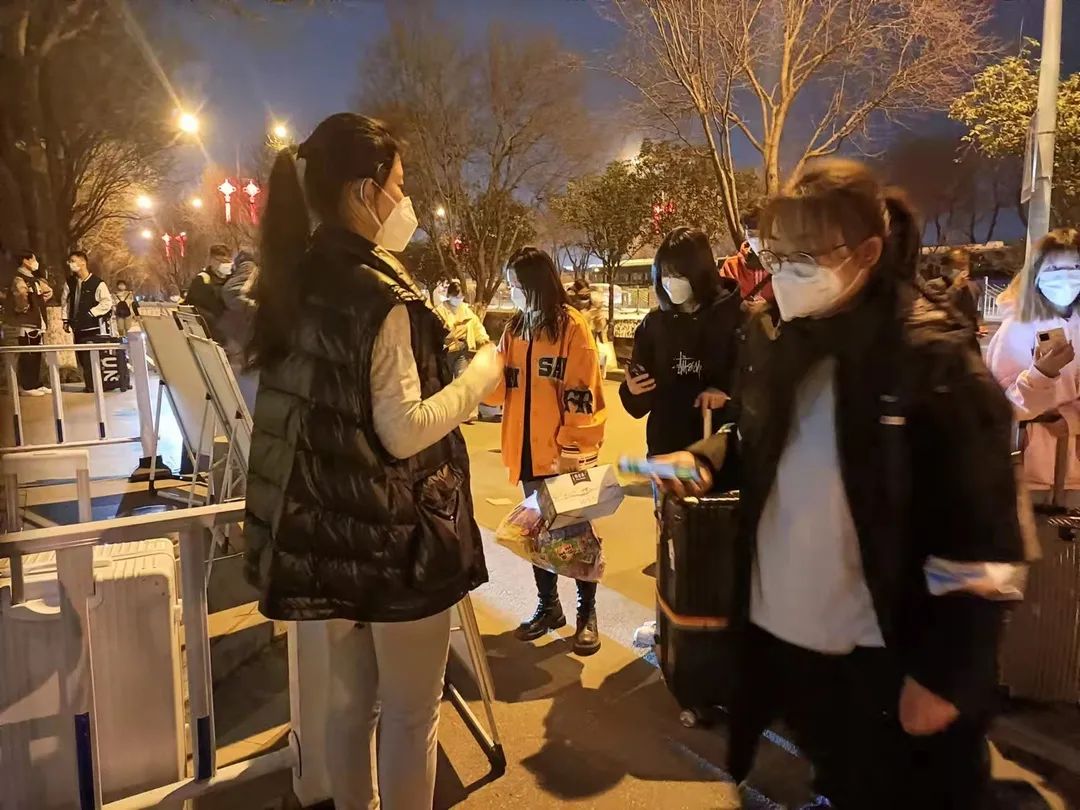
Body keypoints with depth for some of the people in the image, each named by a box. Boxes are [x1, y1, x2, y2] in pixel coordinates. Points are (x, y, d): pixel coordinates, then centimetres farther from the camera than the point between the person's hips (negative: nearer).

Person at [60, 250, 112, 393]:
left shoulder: (97, 282, -9)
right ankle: (90, 385, 18)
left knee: (91, 359, -9)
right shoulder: (70, 282, 9)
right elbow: (64, 302, 17)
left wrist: (91, 313, -12)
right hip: (77, 327, 6)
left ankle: (92, 386, 0)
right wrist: (66, 320, 12)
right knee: (82, 359, 9)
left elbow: (107, 302, -11)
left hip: (93, 327, -6)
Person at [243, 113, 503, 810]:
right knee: (410, 711, 9)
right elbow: (404, 431, -21)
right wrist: (482, 374, -9)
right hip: (394, 532, -8)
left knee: (351, 695, 22)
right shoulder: (380, 294, -19)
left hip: (327, 526, 8)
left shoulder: (295, 281, 7)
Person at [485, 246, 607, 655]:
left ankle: (587, 612, 23)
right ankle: (548, 606, 33)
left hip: (566, 453, -6)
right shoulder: (514, 330, 8)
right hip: (528, 451, 6)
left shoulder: (573, 327, -11)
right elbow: (500, 388, 2)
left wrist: (574, 448, -18)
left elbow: (581, 395, -15)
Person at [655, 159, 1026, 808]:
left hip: (883, 655, -4)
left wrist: (945, 673, -14)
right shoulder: (777, 342, 0)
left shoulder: (934, 360, -18)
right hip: (778, 628, 5)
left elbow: (982, 539, -16)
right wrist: (704, 458, -6)